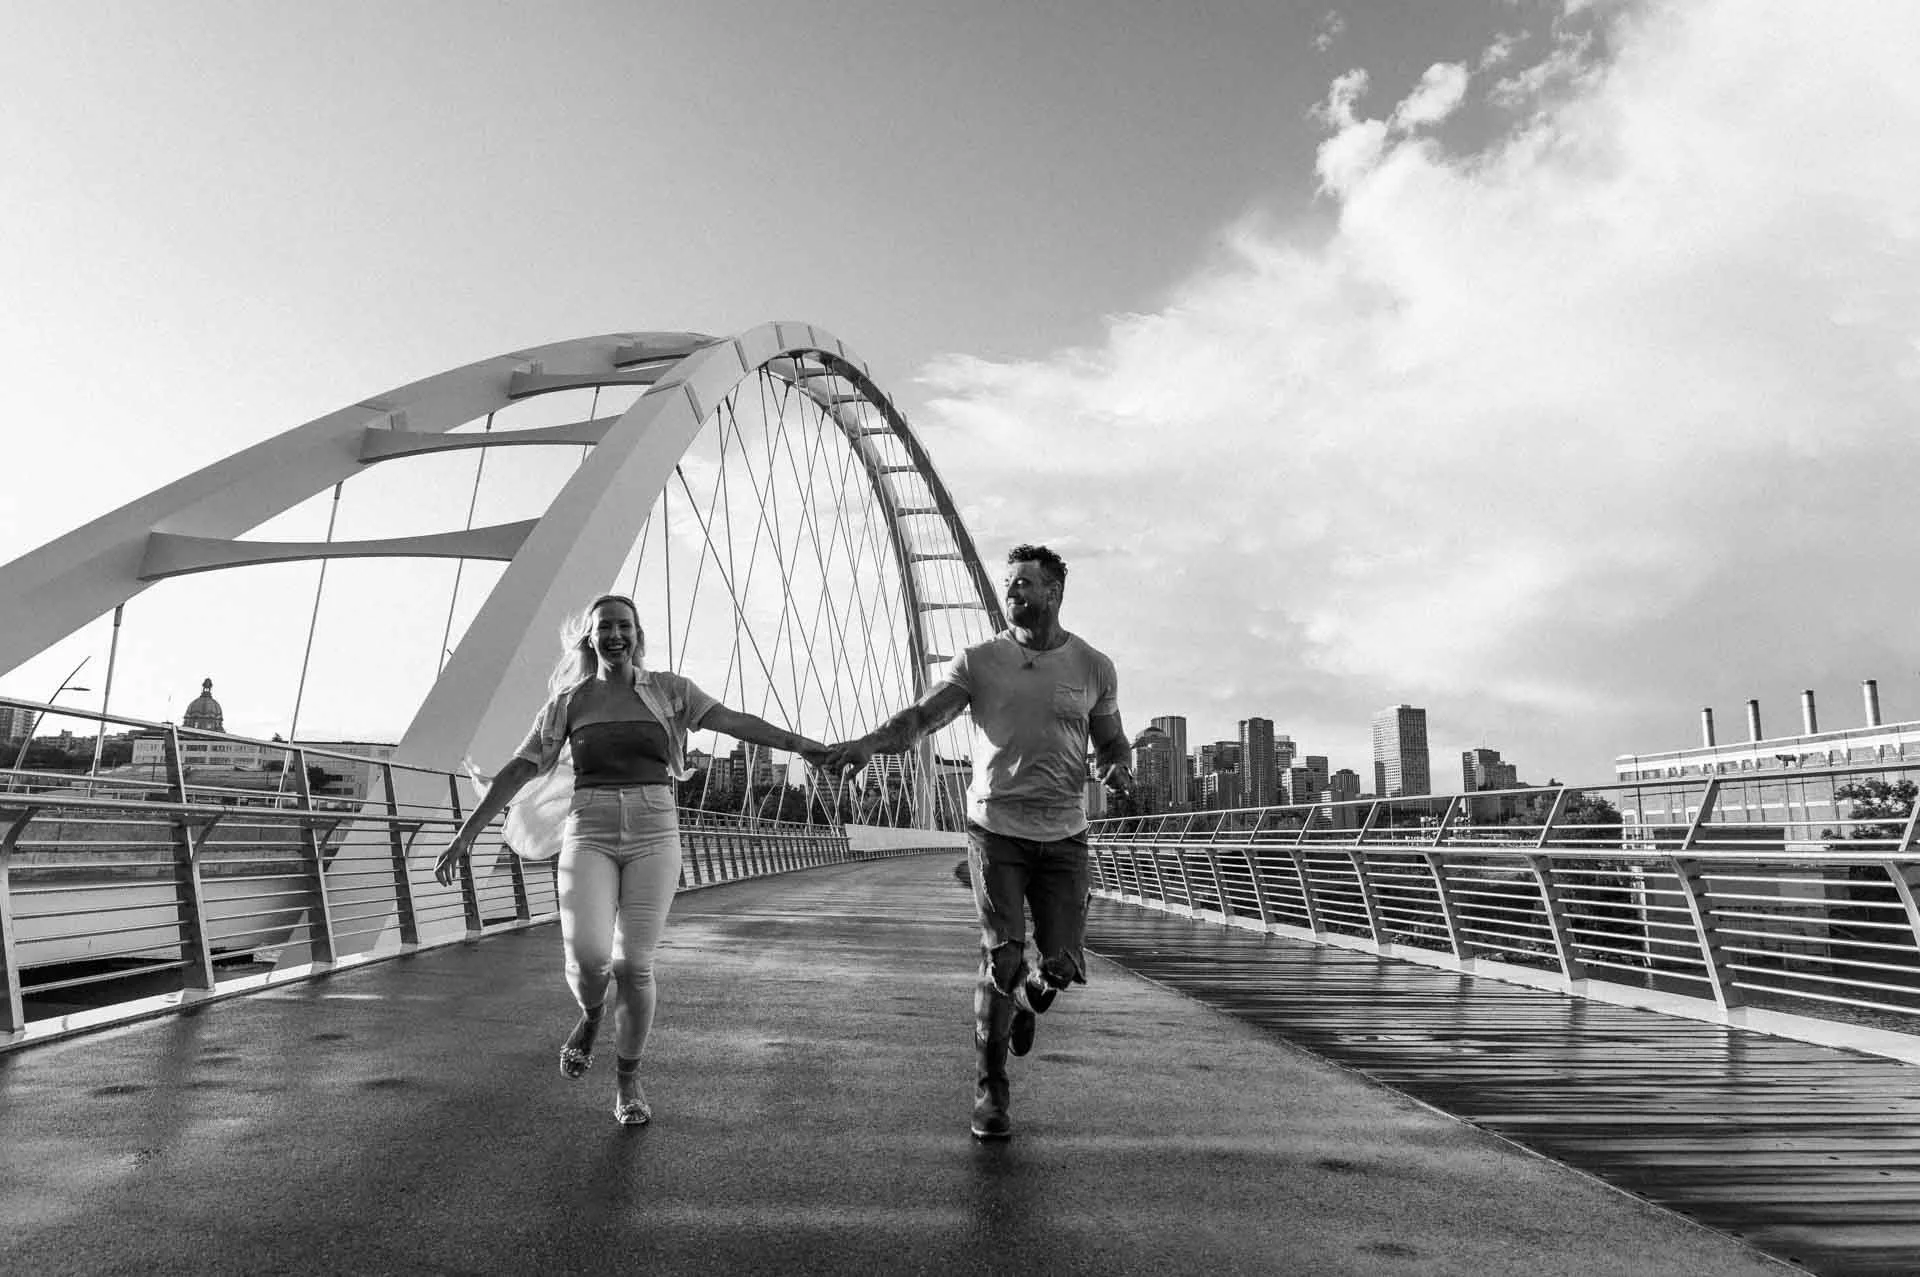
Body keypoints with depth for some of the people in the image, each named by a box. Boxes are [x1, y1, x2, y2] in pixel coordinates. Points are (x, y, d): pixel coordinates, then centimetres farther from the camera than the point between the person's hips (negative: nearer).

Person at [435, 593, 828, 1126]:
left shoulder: (668, 691, 6)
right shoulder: (568, 702, 7)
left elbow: (737, 722, -2)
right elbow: (516, 771, 7)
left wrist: (810, 745, -11)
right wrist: (464, 835, 3)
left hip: (654, 836, 0)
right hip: (589, 836, 0)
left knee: (634, 966, -4)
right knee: (588, 956, -21)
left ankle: (628, 1080, 19)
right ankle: (591, 1014, 16)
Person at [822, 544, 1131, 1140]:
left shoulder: (1093, 667, 6)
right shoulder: (979, 660, 0)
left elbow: (1110, 743, 16)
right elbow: (921, 715, -10)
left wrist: (1119, 768, -7)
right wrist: (869, 742, -27)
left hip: (1064, 834, 2)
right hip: (996, 827, -2)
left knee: (1063, 964, -2)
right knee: (1001, 958, -6)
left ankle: (1026, 999, 37)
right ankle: (990, 1094, 11)